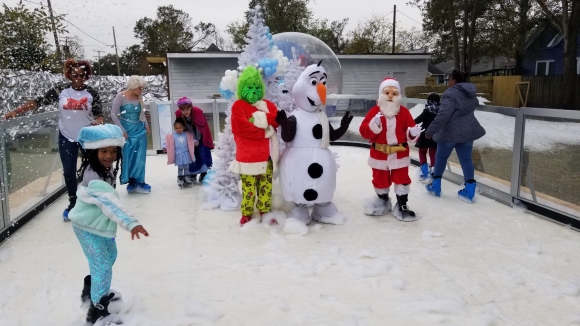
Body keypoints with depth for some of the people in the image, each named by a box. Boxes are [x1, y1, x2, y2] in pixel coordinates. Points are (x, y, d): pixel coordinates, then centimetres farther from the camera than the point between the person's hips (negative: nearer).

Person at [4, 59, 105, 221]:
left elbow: (99, 114, -6)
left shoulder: (92, 93, -7)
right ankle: (72, 203, 24)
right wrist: (16, 111, -18)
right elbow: (38, 102, -9)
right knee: (69, 171, 6)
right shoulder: (60, 90, -6)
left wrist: (98, 122, -29)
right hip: (67, 137, 1)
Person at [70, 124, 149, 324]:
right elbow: (109, 203, -48)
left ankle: (91, 290, 47)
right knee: (103, 266, -8)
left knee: (110, 256, 26)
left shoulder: (107, 168, -6)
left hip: (101, 223, 10)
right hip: (88, 227, -10)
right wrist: (130, 223, -58)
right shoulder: (93, 178, -35)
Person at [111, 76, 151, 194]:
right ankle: (132, 183, 14)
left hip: (140, 130, 5)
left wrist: (146, 125, 5)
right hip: (127, 131, -5)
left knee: (140, 157, 6)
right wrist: (122, 130, -14)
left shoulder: (139, 97, 4)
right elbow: (113, 114, -10)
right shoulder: (121, 96, -9)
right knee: (128, 157, 3)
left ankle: (138, 182, 15)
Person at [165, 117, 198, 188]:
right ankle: (180, 179, 16)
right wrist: (166, 148, -13)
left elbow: (191, 140, 2)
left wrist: (195, 142, -17)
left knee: (186, 167, 10)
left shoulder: (187, 135, 1)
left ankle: (186, 177, 25)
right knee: (180, 167, 3)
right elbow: (169, 144, -1)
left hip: (186, 154, 2)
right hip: (178, 155, -2)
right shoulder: (172, 136, -3)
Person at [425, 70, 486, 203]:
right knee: (466, 159, 8)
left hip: (451, 132, -7)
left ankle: (435, 186, 21)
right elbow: (474, 106, 31)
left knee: (441, 157, 11)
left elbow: (443, 115, -28)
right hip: (467, 131, 7)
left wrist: (430, 131, -25)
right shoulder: (471, 94, 10)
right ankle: (469, 190, 5)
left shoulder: (451, 94, -19)